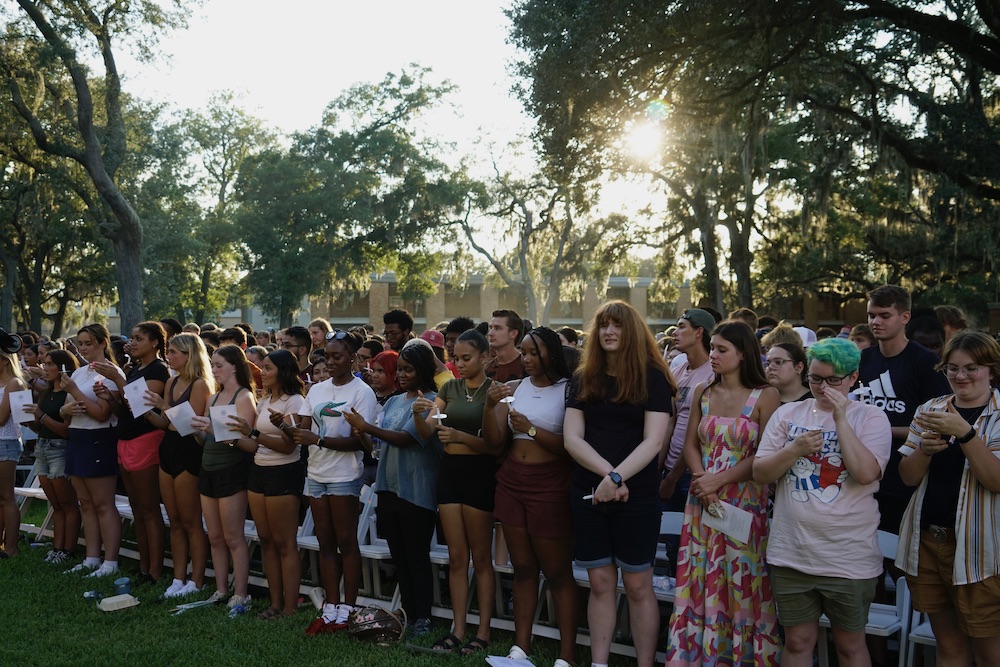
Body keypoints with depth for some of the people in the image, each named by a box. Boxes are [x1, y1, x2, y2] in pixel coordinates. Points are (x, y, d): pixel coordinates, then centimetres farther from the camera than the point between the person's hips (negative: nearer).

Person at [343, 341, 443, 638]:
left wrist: (367, 426, -20)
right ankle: (407, 612, 22)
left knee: (417, 557, -1)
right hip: (389, 488, 7)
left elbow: (408, 438, -19)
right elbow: (378, 446, 14)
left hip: (417, 490, -7)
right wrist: (361, 433, -5)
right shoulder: (393, 402, 14)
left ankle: (422, 619, 7)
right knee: (399, 557, 13)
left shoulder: (430, 401, -8)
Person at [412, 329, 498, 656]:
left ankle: (483, 632, 11)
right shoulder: (450, 388, 9)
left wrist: (459, 435, -25)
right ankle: (458, 631, 15)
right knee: (456, 557, 8)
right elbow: (426, 432, 4)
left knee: (481, 557, 3)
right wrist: (419, 414, -18)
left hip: (479, 472, -5)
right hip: (450, 471, 5)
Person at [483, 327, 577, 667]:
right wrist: (490, 405, -12)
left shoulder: (568, 390, -8)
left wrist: (530, 429, -18)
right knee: (523, 568, 12)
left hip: (550, 488, -5)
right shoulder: (514, 388, 6)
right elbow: (494, 442, 2)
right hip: (511, 484, 5)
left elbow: (572, 446, -15)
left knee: (557, 572, 2)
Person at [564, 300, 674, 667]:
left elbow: (652, 441, -11)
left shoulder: (652, 378, -3)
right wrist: (606, 471, -17)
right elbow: (572, 438, -2)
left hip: (636, 495, -3)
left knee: (638, 585, 5)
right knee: (600, 584, 9)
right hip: (587, 493, 3)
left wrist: (617, 478, -23)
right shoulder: (583, 379, 7)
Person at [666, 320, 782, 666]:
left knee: (742, 584, 1)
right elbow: (691, 445, 8)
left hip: (745, 502, -4)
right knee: (698, 582, 8)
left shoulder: (765, 396, -5)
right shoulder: (702, 394, 9)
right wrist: (701, 480, -10)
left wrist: (719, 480, -15)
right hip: (703, 501, 4)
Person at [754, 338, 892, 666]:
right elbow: (760, 473, 2)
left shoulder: (871, 418, -3)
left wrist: (840, 417, -17)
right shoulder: (787, 414, 5)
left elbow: (866, 473, -19)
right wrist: (795, 449, -14)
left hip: (849, 561, -2)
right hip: (791, 553, 3)